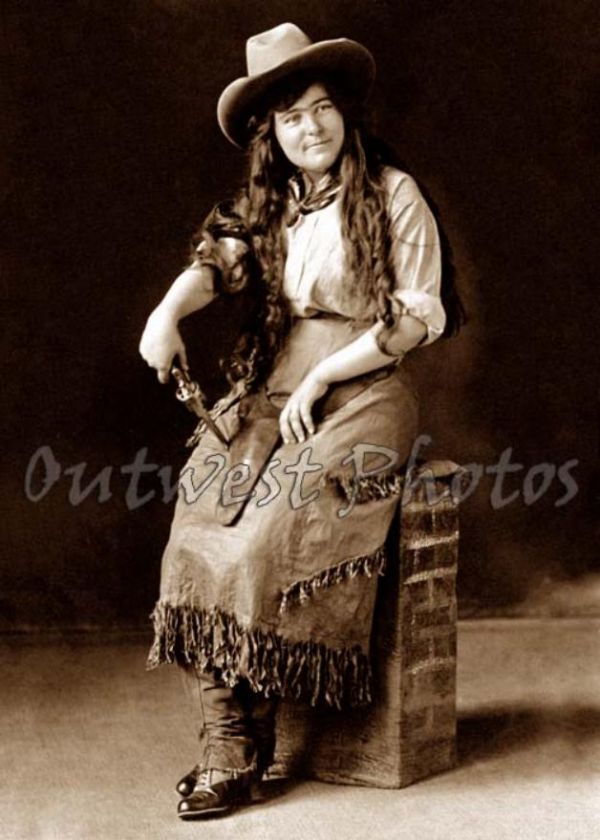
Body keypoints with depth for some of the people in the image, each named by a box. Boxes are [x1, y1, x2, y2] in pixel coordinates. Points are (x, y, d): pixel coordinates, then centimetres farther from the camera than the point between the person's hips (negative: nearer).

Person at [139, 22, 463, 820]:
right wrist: (167, 312, -22)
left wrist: (321, 378, -11)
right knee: (201, 526, -19)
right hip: (267, 391, 5)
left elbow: (419, 314, -5)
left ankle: (246, 744, -12)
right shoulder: (266, 204, 17)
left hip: (363, 391, -5)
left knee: (276, 532, -26)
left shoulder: (393, 194, 0)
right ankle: (227, 740, -17)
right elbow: (220, 260, 0)